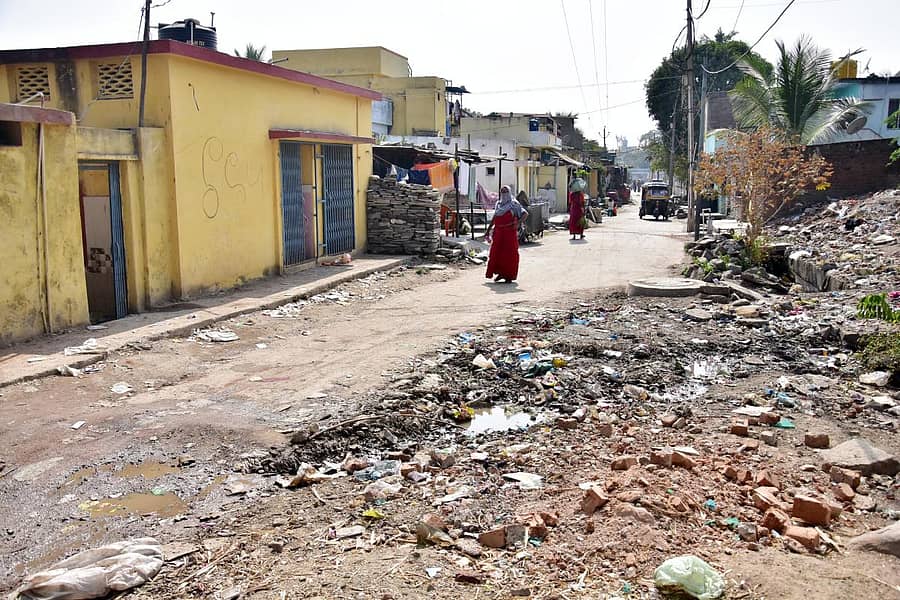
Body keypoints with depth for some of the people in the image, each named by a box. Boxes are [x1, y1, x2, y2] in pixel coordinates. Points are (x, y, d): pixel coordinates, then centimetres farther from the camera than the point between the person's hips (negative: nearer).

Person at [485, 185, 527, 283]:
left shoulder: (514, 204, -3)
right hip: (498, 232, 6)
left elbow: (525, 214, -9)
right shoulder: (498, 204, 16)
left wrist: (518, 222, -22)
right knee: (496, 253, 5)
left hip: (510, 232, -6)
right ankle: (500, 273, 18)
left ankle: (509, 276, 6)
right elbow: (494, 218, 23)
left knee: (509, 254, -1)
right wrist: (488, 230, 22)